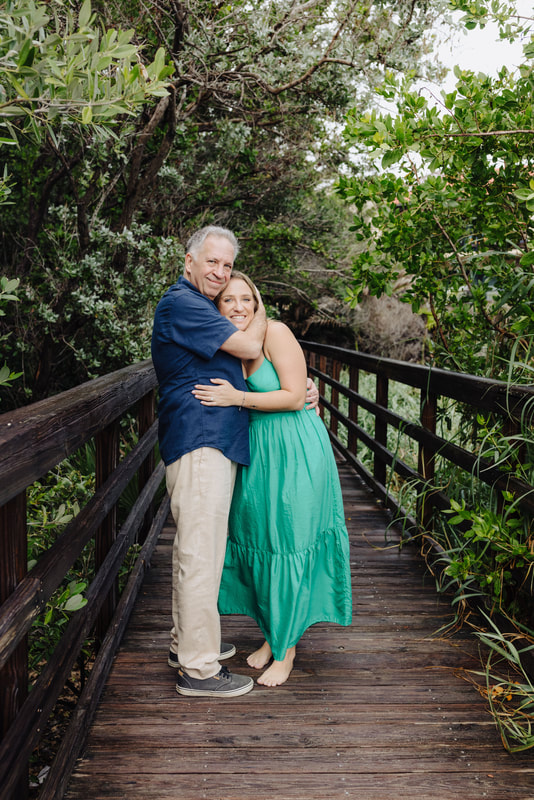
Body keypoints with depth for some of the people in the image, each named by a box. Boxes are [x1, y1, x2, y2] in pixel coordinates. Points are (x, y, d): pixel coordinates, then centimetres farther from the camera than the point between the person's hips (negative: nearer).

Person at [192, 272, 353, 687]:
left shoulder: (275, 332, -14)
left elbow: (294, 397, -18)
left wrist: (237, 398, -22)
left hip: (295, 454, -6)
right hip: (255, 453, 7)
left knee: (288, 545, 0)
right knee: (254, 541, 11)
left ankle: (286, 649, 16)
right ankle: (271, 634, 31)